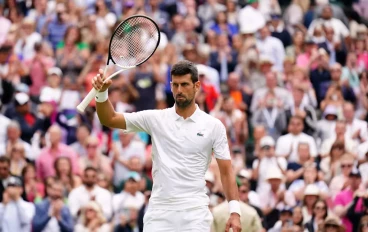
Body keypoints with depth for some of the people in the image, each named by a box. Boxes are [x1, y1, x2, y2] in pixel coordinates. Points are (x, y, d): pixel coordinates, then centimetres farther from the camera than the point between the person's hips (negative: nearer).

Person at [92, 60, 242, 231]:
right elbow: (110, 120, 4)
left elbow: (226, 171, 3)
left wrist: (235, 211, -7)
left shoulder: (214, 126, 3)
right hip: (159, 213, 1)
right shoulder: (155, 119, 6)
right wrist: (102, 92, -15)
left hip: (195, 215, -1)